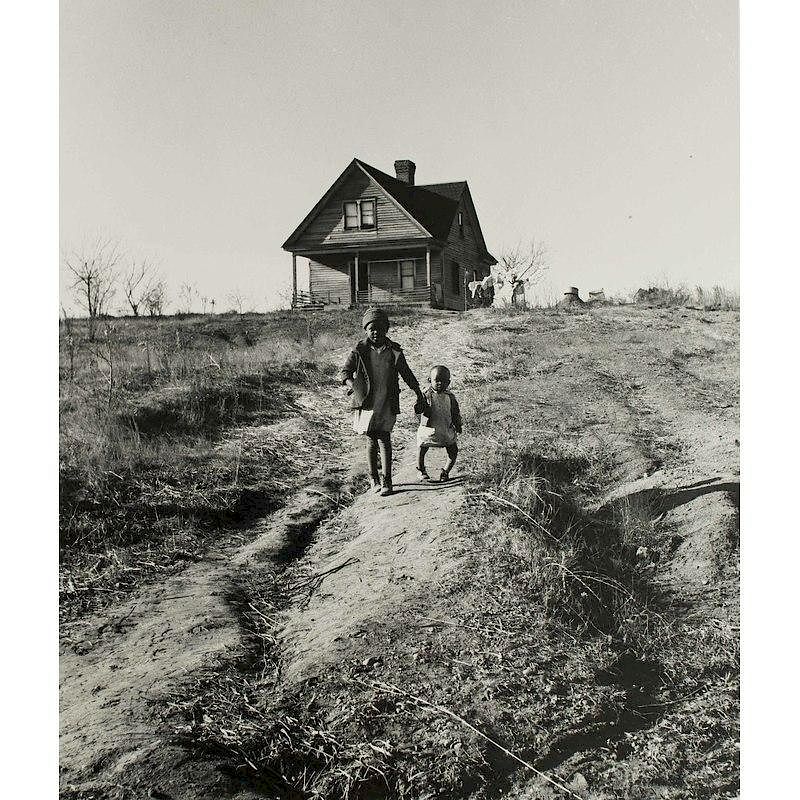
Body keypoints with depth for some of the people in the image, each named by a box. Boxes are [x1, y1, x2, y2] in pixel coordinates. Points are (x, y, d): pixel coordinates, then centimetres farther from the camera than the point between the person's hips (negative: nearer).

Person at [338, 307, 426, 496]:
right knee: (372, 439, 7)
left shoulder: (394, 351, 3)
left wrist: (420, 397, 12)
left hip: (387, 403, 0)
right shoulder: (359, 351, -3)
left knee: (384, 438, -7)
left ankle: (386, 481, -3)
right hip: (367, 402, 0)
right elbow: (344, 372, -8)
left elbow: (407, 375, 12)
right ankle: (374, 478, 21)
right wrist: (352, 384, -30)